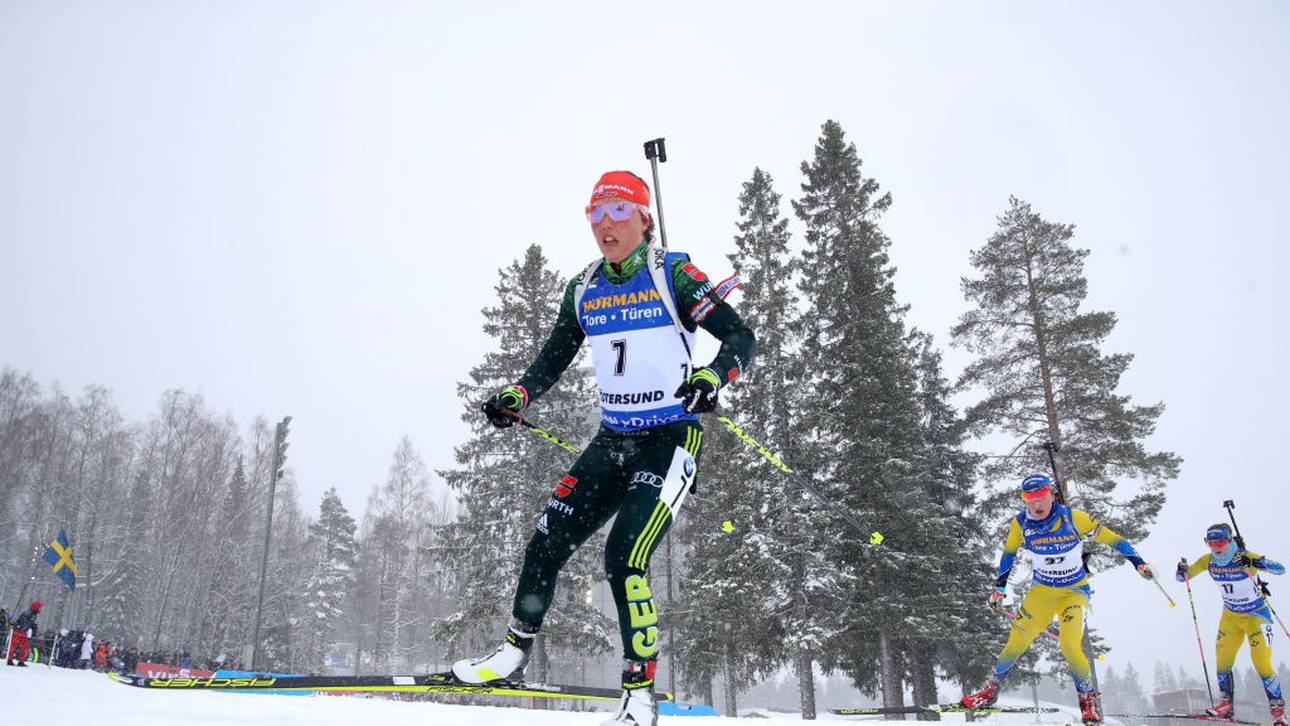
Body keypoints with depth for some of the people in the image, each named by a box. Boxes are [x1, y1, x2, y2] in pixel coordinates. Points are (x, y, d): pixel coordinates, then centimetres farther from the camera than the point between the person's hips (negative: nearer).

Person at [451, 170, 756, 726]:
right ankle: (514, 653, 23)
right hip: (612, 442, 6)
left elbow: (741, 336, -12)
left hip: (671, 441, -5)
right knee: (547, 542, 1)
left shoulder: (672, 274, -7)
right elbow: (553, 360, 15)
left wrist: (713, 376, -32)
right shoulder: (583, 290, 8)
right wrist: (517, 396, -3)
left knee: (624, 559, -19)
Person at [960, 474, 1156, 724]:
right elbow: (1009, 552, 7)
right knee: (1017, 640, -5)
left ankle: (1088, 700, 5)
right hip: (1042, 590, 3)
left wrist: (1137, 562, -15)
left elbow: (1109, 537, -10)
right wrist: (1000, 586, 9)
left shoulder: (1072, 517, -19)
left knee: (1070, 645, -19)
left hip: (1075, 591, -2)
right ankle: (991, 690, 12)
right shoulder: (1021, 524, -10)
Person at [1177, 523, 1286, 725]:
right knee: (1222, 660, -2)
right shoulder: (1208, 561, -10)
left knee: (1262, 664, -8)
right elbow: (1182, 577, -3)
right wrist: (1182, 570, -26)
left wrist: (1257, 563, -50)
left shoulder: (1246, 557, -23)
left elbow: (1281, 569, -33)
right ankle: (1226, 704, 10)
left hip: (1257, 616, -4)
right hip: (1230, 616, 4)